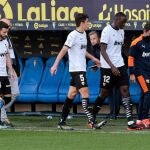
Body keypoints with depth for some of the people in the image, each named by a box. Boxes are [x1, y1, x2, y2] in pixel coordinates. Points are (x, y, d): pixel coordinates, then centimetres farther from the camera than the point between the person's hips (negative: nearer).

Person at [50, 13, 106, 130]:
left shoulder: (83, 34, 14)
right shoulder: (73, 35, -13)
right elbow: (63, 51, -15)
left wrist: (93, 58, 30)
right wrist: (55, 65, -20)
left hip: (81, 69, 9)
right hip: (76, 69, -9)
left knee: (72, 94, 8)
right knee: (85, 93, -13)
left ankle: (62, 122, 11)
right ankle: (91, 122, -16)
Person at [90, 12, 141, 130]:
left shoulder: (121, 32, 12)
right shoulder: (107, 31, -11)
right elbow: (103, 51, -14)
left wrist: (118, 65, 14)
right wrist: (112, 66, -21)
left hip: (120, 66, 6)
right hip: (107, 67, -6)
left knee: (125, 90, -5)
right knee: (104, 93, 3)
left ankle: (130, 122, -11)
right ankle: (92, 118, 21)